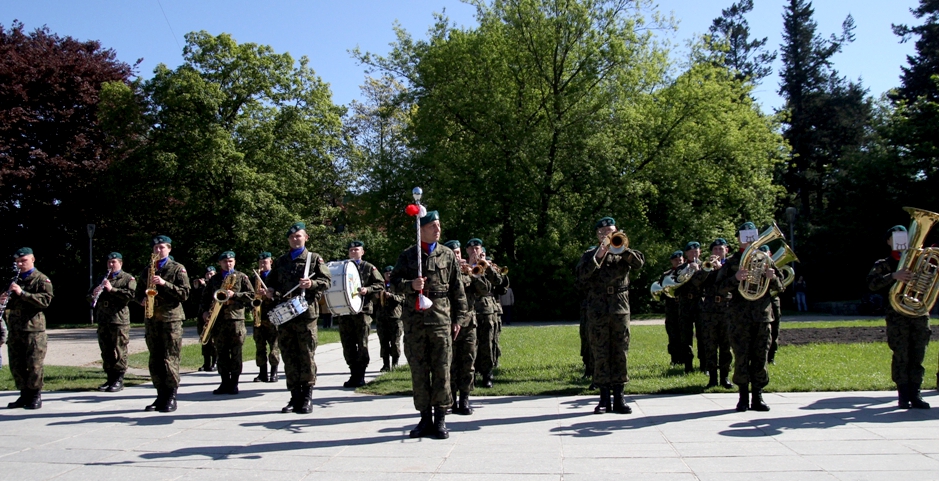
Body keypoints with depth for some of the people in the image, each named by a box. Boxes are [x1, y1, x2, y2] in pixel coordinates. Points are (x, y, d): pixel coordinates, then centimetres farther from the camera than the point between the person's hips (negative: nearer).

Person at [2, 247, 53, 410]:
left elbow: (45, 300, -16)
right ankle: (24, 395, 17)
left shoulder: (42, 280, -1)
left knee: (34, 365, -4)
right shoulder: (14, 280, 19)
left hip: (34, 329, -6)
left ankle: (36, 396, 5)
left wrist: (22, 293, -22)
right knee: (16, 366, 8)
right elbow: (9, 303, 26)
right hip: (14, 329, 6)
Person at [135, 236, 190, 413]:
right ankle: (161, 396, 14)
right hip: (151, 319, 5)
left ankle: (171, 398, -2)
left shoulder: (178, 268, 2)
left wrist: (165, 284, -16)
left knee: (170, 360, -7)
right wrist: (142, 300, 0)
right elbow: (138, 292, 23)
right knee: (155, 361, 6)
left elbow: (185, 293, -6)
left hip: (171, 319, -5)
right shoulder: (147, 270, 17)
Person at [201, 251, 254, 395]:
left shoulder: (241, 277, 8)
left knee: (236, 353, -3)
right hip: (217, 320, 3)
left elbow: (251, 295, 1)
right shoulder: (214, 280, 18)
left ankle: (234, 383, 3)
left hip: (236, 319, -3)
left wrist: (234, 295, -11)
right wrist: (205, 311, 3)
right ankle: (225, 383, 10)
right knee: (221, 353, 5)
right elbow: (205, 297, 20)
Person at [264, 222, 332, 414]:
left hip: (306, 313, -4)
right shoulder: (281, 261, 20)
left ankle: (307, 398, 3)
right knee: (289, 357, 6)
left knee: (307, 355, -4)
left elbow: (327, 281, 0)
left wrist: (312, 284, -18)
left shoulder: (315, 258, 7)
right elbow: (273, 283, 26)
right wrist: (271, 291, 4)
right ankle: (295, 396, 13)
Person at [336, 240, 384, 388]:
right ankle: (353, 374, 13)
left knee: (362, 344, -4)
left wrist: (367, 290, -13)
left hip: (362, 310, -4)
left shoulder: (369, 267, 9)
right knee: (348, 345, 4)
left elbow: (380, 284, 3)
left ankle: (360, 376, 2)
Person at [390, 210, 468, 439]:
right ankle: (425, 418, 14)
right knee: (419, 370, 4)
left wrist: (459, 318, 5)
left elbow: (458, 290, 10)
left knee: (442, 369, -1)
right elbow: (395, 280, 7)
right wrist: (410, 285, -13)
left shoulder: (448, 255, 9)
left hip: (441, 319, 0)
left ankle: (440, 420, 8)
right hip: (414, 319, 1)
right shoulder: (407, 255, 8)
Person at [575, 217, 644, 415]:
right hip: (597, 312, -1)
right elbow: (582, 275, -10)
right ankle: (604, 398, 8)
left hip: (620, 309, 1)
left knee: (621, 353, 1)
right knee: (601, 354, 1)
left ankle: (618, 397, 8)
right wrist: (598, 255, -18)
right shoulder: (590, 255, 9)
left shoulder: (623, 254, 13)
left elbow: (640, 262, -7)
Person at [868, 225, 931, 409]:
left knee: (918, 356, 2)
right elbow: (872, 283, -11)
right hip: (897, 316, -3)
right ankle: (903, 394, 5)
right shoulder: (884, 265, 6)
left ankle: (915, 393, 6)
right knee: (901, 356, -2)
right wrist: (894, 276, -25)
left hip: (920, 314, 3)